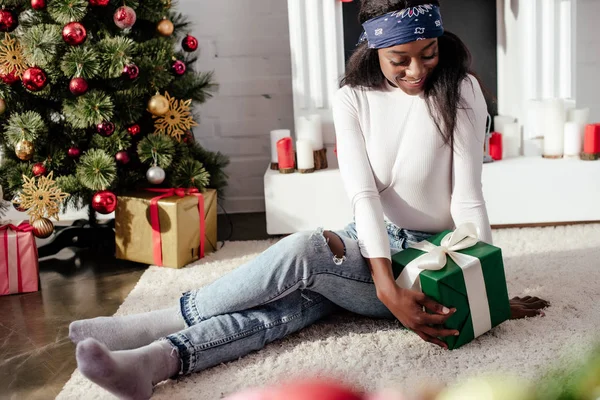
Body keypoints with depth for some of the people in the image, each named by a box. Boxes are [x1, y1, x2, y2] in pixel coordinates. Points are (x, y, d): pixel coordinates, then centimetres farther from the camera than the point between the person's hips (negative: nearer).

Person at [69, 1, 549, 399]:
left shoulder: (459, 90, -13)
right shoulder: (353, 99, -6)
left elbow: (468, 196, -14)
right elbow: (363, 193, -17)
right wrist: (387, 289, -30)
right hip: (368, 241, 4)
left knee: (305, 249, -29)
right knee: (295, 299, -26)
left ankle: (153, 326, -26)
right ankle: (160, 359, -41)